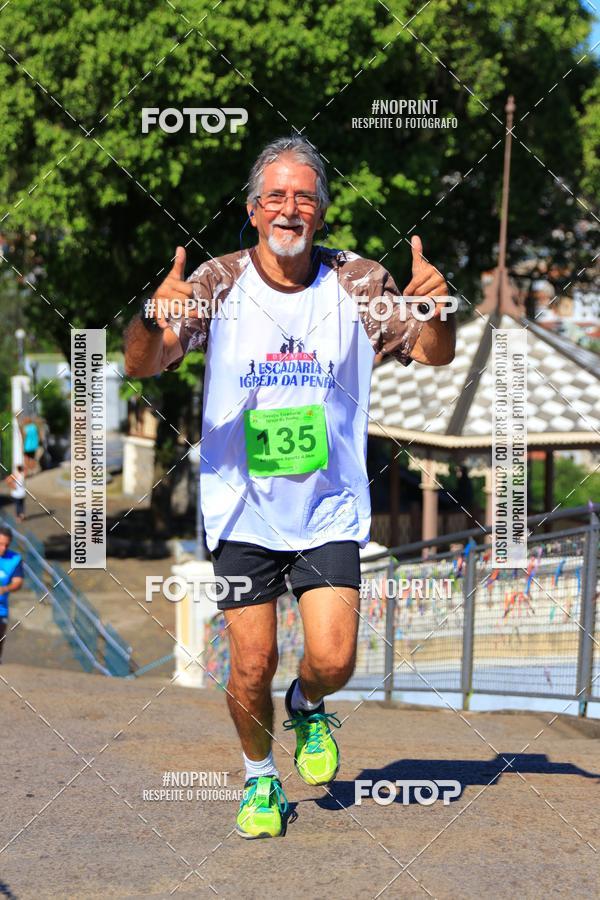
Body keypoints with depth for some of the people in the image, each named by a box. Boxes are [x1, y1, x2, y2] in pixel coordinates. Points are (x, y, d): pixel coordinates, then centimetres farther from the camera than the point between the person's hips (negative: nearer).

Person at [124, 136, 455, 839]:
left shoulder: (358, 283, -3)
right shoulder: (218, 283, -6)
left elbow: (433, 355, -2)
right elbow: (140, 366, -12)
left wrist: (437, 312, -25)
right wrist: (154, 321, -35)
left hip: (330, 510, 1)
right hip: (242, 511, 0)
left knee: (333, 660, -10)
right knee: (252, 665, 1)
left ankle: (308, 707, 27)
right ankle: (259, 781, 28)